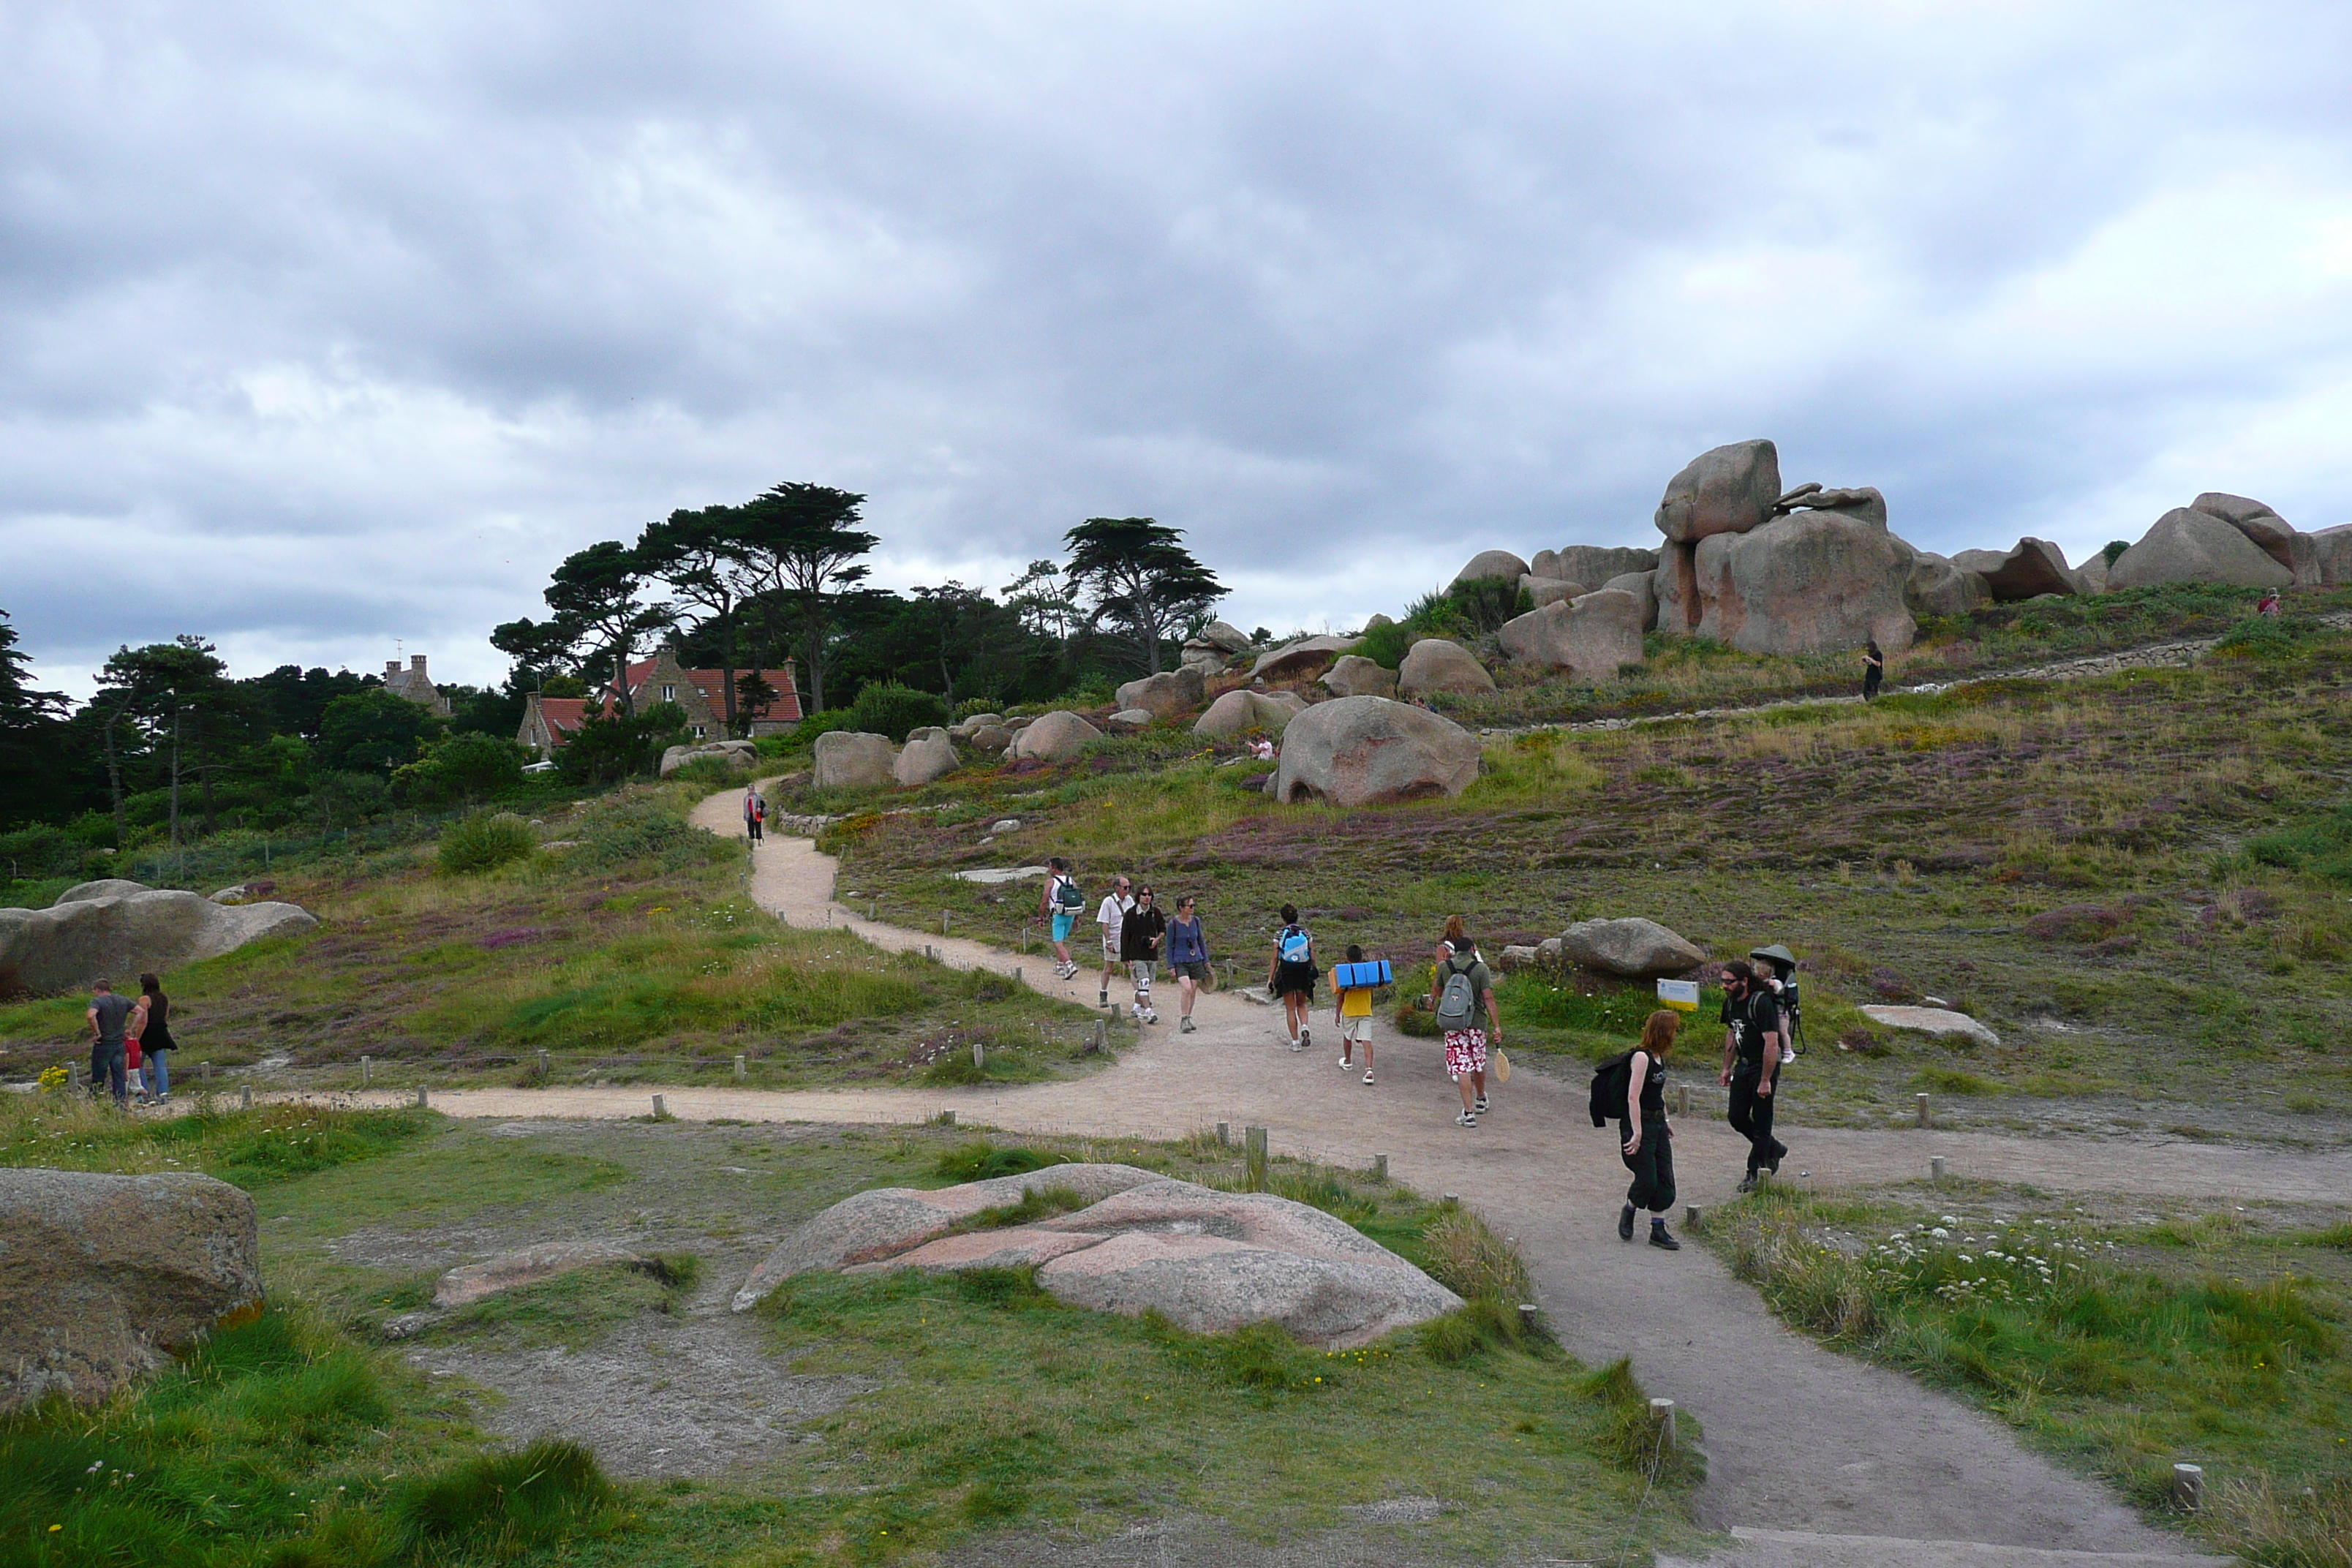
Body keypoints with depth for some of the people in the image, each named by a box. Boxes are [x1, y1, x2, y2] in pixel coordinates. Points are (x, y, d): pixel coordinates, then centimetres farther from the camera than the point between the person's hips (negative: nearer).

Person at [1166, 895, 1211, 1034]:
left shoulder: (1196, 921, 4)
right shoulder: (1173, 924, -7)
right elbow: (1169, 946, -1)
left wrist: (1206, 960, 16)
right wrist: (1171, 966, -5)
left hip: (1196, 961, 4)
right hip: (1180, 962, -4)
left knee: (1193, 991, 6)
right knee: (1186, 988, -21)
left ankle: (1188, 1018, 21)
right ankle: (1183, 1020, -13)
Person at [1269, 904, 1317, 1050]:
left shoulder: (1279, 934, -5)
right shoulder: (1306, 933, 0)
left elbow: (1275, 958, -6)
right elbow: (1313, 957, 0)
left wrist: (1270, 978, -1)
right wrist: (1313, 975, 11)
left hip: (1286, 972, -2)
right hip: (1304, 972, 2)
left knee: (1290, 1008, 8)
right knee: (1302, 1004, 21)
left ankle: (1295, 1042, 6)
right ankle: (1304, 1027, -7)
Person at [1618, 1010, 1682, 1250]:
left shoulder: (1659, 1057, 10)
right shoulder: (1641, 1057, -17)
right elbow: (1633, 1098, -21)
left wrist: (1665, 1123, 22)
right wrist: (1637, 1133, -22)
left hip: (1658, 1122, 9)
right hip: (1640, 1122, -9)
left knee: (1665, 1179, 5)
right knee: (1647, 1180, -5)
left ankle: (1658, 1230, 12)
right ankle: (1628, 1213, 22)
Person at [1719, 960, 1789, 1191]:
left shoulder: (1762, 1003, -23)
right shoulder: (1730, 1002, 3)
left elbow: (1772, 1044, -24)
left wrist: (1765, 1080, -24)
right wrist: (1727, 1068, 18)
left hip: (1764, 1067, -8)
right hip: (1743, 1066, 8)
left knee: (1761, 1123, 0)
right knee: (1737, 1118, 8)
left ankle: (1756, 1174, 9)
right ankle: (1774, 1149, 30)